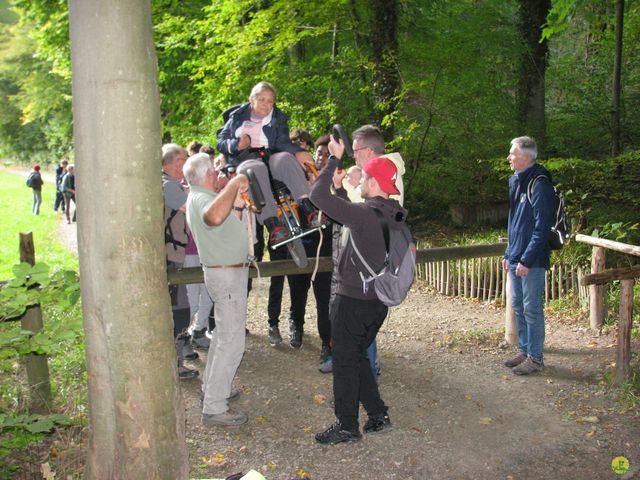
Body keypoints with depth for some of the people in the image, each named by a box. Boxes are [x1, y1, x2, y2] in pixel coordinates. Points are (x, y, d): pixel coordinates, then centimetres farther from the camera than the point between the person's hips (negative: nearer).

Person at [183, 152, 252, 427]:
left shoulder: (198, 197, 12)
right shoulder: (202, 199, -21)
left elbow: (226, 226, 24)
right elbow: (214, 216, -48)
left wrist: (237, 205, 10)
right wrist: (234, 184, -36)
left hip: (226, 271, 11)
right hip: (228, 274, -11)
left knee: (223, 334, 22)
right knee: (231, 342, -7)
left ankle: (212, 388, 34)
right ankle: (214, 408, -3)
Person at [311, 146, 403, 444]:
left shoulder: (365, 214, -22)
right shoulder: (392, 214, 4)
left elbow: (317, 195, -20)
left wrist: (334, 158, -10)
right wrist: (340, 187, 18)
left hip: (353, 300, -8)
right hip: (379, 299, 8)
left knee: (345, 361, 5)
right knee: (358, 356, 21)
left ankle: (347, 426, 14)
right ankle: (378, 415, 25)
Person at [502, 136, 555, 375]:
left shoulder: (539, 185, -16)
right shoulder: (517, 182, 13)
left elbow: (541, 227, -19)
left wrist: (526, 259, -21)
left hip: (532, 261, -9)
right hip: (516, 258, 9)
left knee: (532, 309, -1)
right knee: (518, 306, 16)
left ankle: (535, 358, 10)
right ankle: (524, 350, 28)